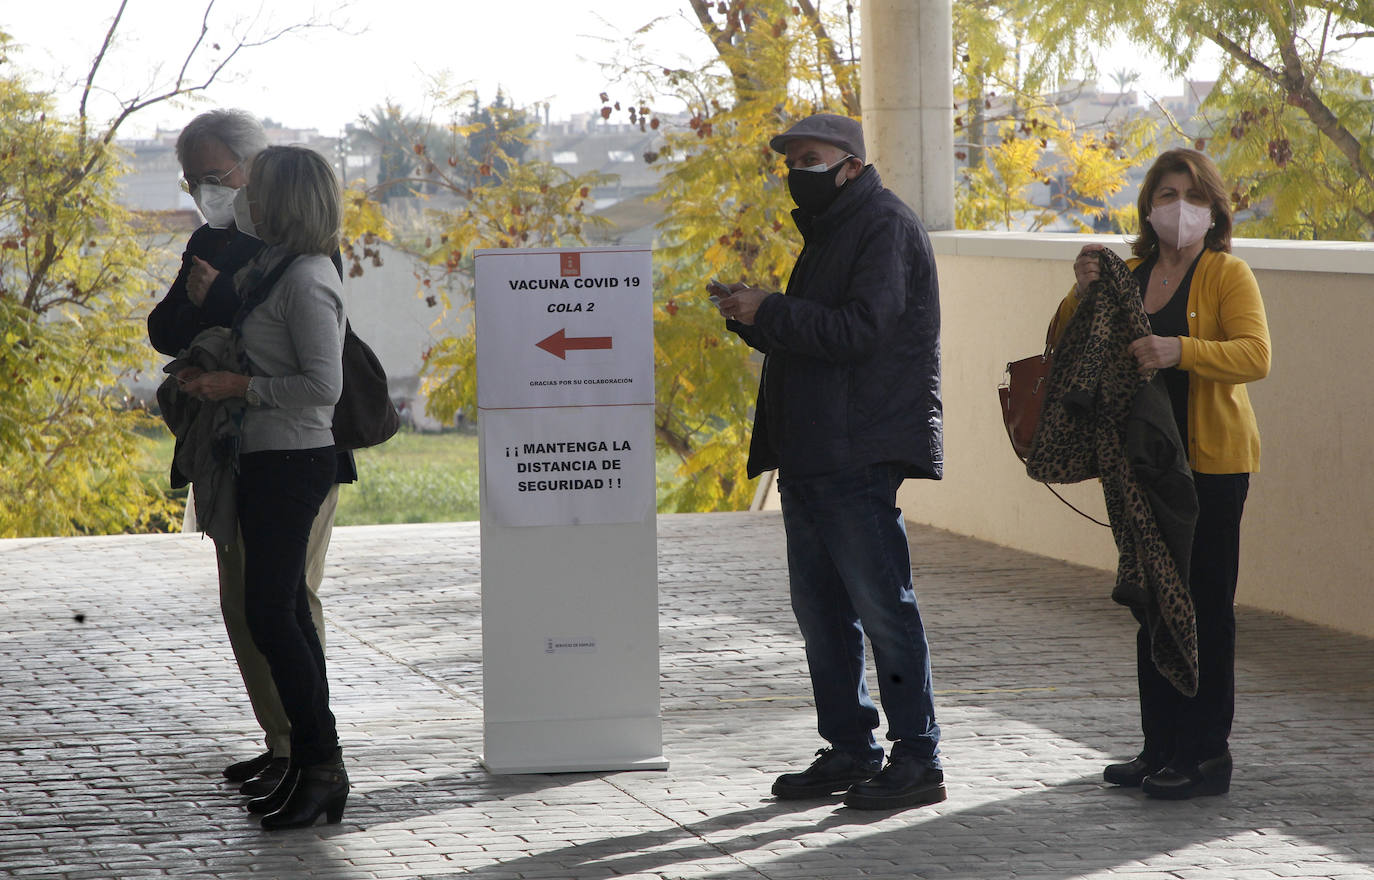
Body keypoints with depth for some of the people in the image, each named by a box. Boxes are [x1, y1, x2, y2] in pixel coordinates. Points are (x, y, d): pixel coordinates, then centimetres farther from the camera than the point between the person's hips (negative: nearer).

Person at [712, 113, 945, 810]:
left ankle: (918, 759, -3)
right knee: (820, 609, 11)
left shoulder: (884, 227, -10)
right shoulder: (828, 231, 21)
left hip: (859, 455, -10)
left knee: (881, 605, -7)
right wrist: (753, 317, 5)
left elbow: (859, 331, -20)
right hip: (810, 455, 10)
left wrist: (771, 313, -16)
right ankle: (851, 751, 19)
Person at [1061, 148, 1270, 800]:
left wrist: (1181, 350, -33)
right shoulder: (1127, 275, 14)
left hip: (1211, 459, -6)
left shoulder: (1228, 275, -5)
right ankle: (1161, 748, 17)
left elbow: (1255, 355, -19)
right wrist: (1082, 293, -7)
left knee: (1205, 604, -6)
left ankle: (1206, 755, -2)